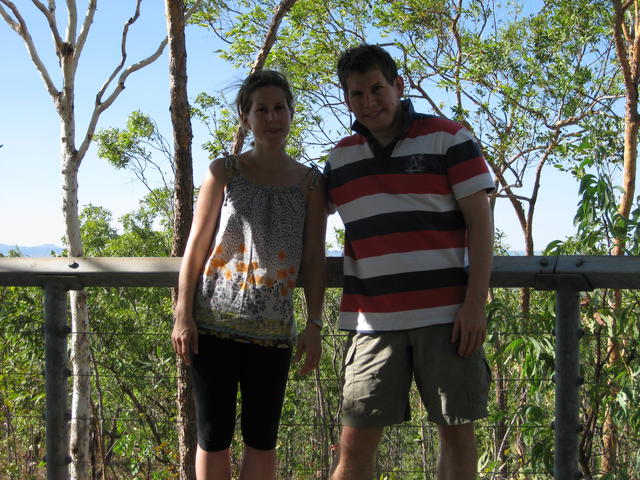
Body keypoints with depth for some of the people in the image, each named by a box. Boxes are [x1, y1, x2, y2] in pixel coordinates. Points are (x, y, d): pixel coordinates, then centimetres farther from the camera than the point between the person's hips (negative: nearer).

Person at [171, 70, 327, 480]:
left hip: (273, 327, 1)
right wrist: (183, 314, -3)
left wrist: (314, 325, -1)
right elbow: (196, 245, 3)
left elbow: (314, 259, 5)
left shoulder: (310, 182, 6)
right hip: (215, 321, -1)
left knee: (262, 436, 7)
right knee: (214, 435, 5)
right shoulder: (224, 172, 4)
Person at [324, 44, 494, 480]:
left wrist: (475, 302, -9)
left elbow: (480, 220, -1)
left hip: (446, 316, -2)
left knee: (458, 431, 6)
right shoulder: (341, 157, 13)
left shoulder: (447, 138, 2)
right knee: (355, 443, 0)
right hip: (373, 321, 3)